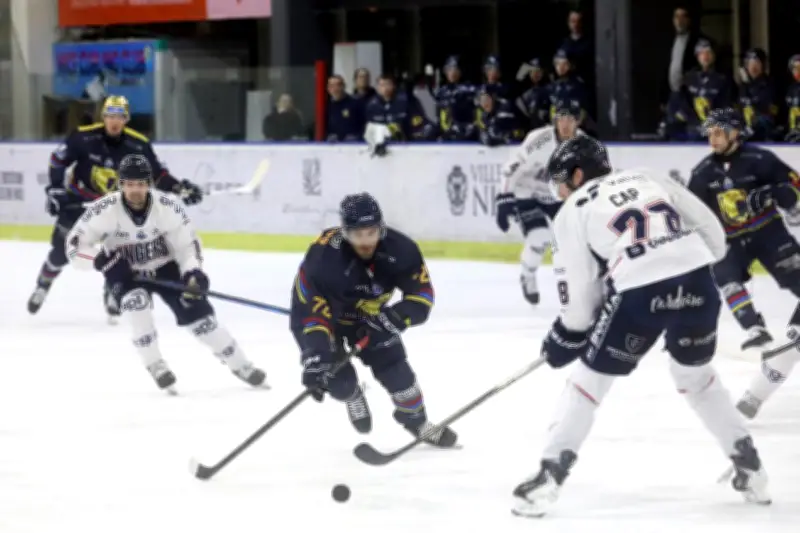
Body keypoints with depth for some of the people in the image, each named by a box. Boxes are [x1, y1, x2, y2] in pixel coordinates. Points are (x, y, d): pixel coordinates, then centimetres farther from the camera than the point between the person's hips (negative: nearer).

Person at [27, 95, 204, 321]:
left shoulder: (138, 145, -16)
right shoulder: (83, 137, -20)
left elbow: (157, 174, -8)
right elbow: (58, 160, -8)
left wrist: (179, 188, -21)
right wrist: (55, 189, -12)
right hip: (79, 198, -1)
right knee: (62, 248, 3)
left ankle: (112, 294, 9)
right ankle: (43, 285, 27)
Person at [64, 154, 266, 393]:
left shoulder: (169, 206, -24)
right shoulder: (104, 210, -26)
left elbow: (187, 244, -13)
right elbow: (74, 246, -18)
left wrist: (194, 272, -30)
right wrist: (100, 261, -35)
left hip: (166, 268, 1)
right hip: (125, 274, -1)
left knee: (197, 312, -8)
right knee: (136, 302, -31)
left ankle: (241, 366, 10)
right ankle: (155, 366, -15)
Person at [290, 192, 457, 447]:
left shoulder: (399, 249, -29)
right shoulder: (322, 259, -40)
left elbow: (422, 294, -21)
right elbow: (308, 311, -40)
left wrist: (395, 317, -40)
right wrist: (314, 357, -49)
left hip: (367, 314, 3)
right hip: (326, 313, -3)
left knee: (393, 365, -7)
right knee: (339, 378, -16)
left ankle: (416, 421, 18)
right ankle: (353, 396, 22)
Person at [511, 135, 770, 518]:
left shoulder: (573, 211, 14)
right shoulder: (648, 178, 25)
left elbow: (579, 292, 12)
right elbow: (709, 226, 20)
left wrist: (566, 339, 27)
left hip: (640, 292, -4)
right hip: (695, 279, 5)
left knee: (589, 380, 11)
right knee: (696, 376, 29)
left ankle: (550, 477, 5)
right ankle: (749, 467, 30)